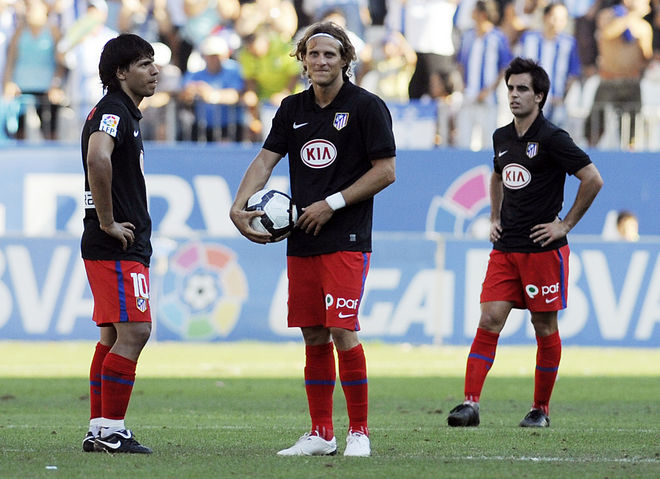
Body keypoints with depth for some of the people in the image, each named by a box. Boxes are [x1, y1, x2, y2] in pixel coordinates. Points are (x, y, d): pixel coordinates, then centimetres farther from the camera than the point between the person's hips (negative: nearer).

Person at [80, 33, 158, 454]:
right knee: (133, 332, -12)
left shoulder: (126, 114, 19)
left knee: (114, 335, 11)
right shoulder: (113, 111, -14)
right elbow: (98, 159, -34)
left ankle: (100, 430, 14)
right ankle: (110, 432, -11)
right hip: (117, 247, -11)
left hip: (126, 245, 11)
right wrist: (108, 222, -25)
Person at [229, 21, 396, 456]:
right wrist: (239, 207, -9)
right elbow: (266, 160, 6)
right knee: (313, 336, 7)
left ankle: (359, 431, -3)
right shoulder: (293, 109, 11)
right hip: (301, 241, 6)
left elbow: (385, 171, -7)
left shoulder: (367, 107, -5)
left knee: (342, 331, -12)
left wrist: (331, 204, -11)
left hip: (347, 240, -6)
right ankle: (321, 433, 14)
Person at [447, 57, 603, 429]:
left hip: (543, 249, -6)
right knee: (489, 321, -5)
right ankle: (471, 404, -11)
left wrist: (566, 224, -9)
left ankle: (541, 409, 14)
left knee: (545, 327, 3)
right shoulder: (502, 137, 11)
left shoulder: (551, 139, -10)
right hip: (505, 249, 6)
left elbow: (593, 179, -11)